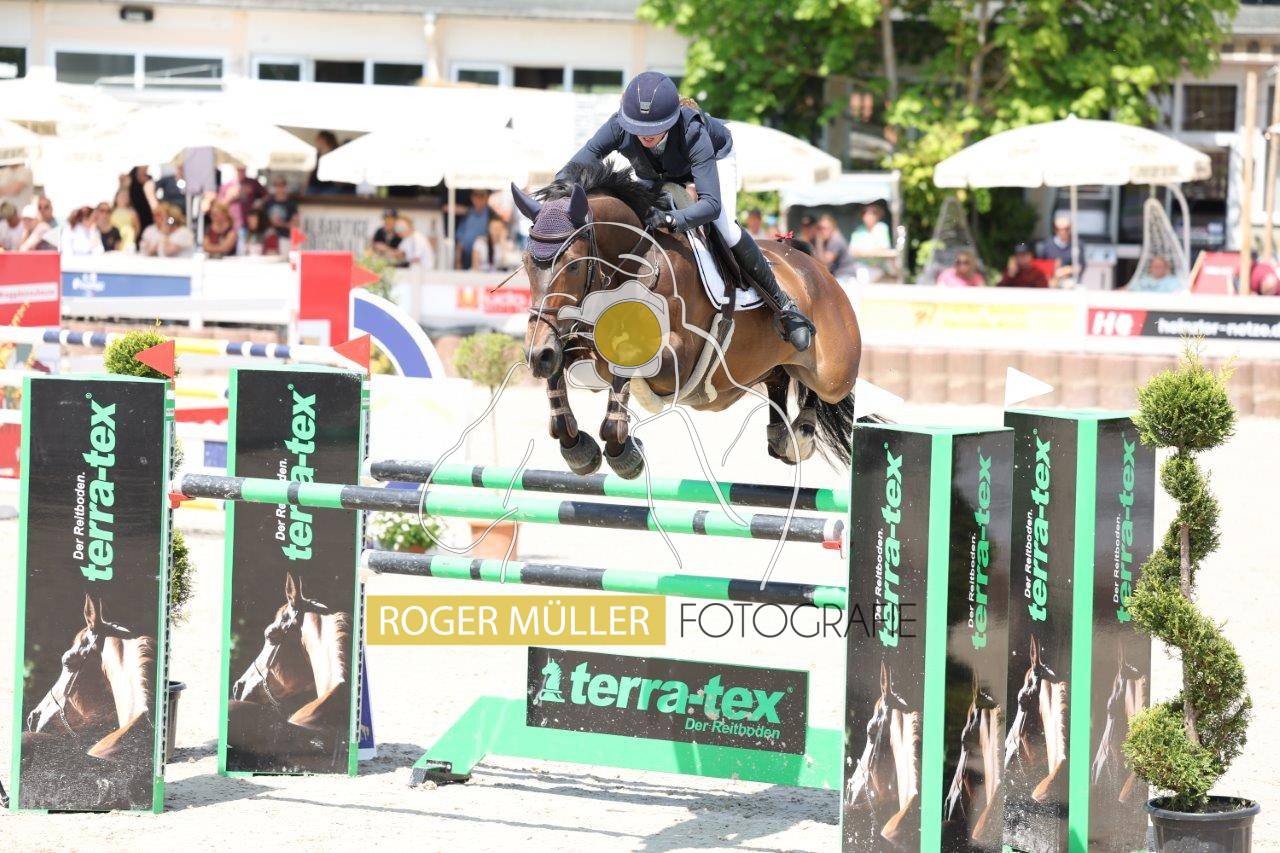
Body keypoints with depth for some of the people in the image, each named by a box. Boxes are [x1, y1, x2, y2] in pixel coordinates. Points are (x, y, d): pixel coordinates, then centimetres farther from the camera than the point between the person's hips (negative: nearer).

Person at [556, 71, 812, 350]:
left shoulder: (693, 133, -46)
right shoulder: (618, 128, -39)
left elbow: (711, 204, -51)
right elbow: (568, 174, -35)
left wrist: (670, 219, -69)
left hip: (715, 157, -4)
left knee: (725, 228, -25)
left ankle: (782, 303, -12)